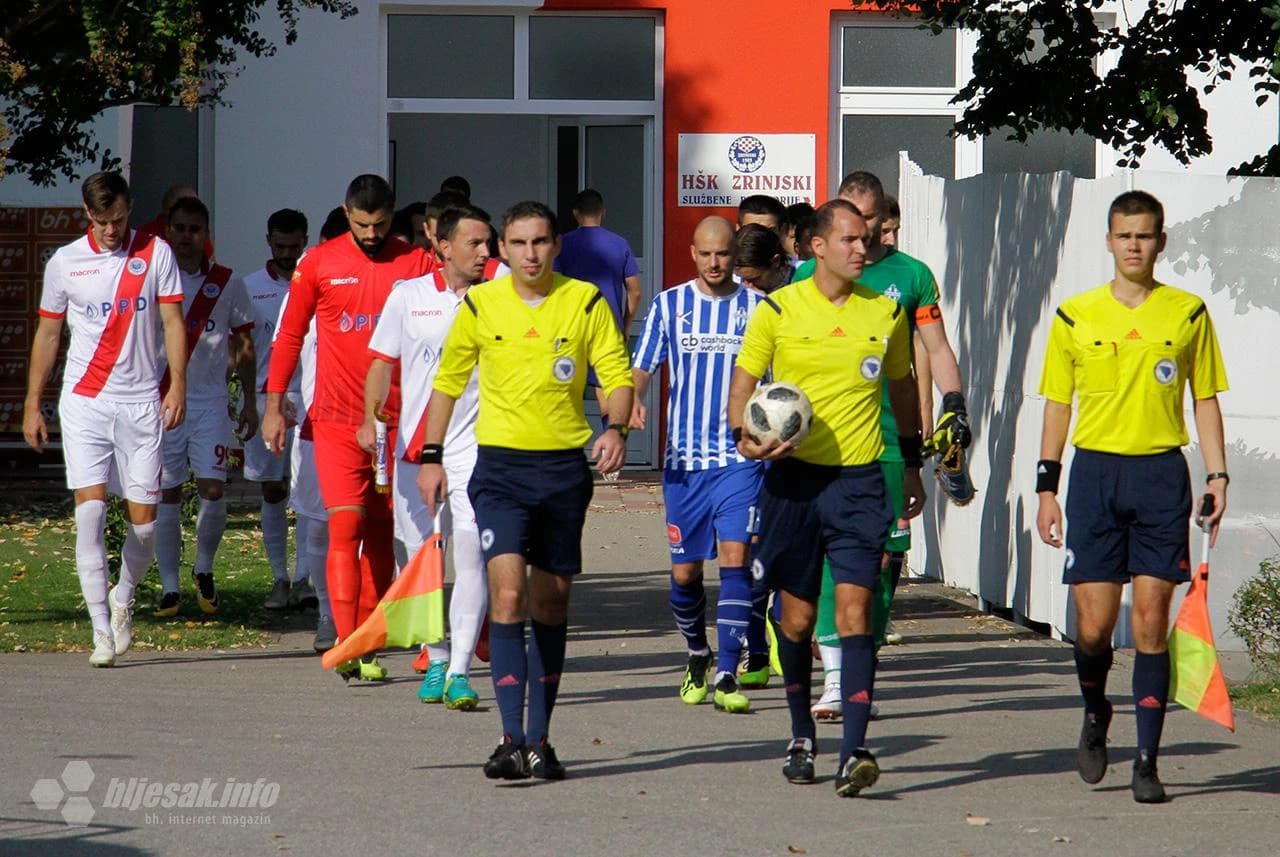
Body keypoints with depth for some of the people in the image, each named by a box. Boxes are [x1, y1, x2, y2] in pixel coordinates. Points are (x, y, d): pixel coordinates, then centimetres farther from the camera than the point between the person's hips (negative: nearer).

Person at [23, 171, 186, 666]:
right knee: (90, 510, -13)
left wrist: (177, 385, -11)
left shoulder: (156, 254, 3)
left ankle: (123, 597, 29)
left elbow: (172, 322, 2)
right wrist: (32, 405, 11)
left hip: (142, 403, 0)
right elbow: (48, 333, 12)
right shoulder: (65, 262, 5)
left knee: (144, 522, 0)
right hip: (84, 402, 0)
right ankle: (101, 628, -10)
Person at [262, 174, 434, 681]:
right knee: (346, 524, -12)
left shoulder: (417, 264, 3)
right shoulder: (318, 264, 2)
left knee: (382, 532, 6)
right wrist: (274, 406, 5)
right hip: (336, 419, -2)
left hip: (396, 418, 2)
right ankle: (347, 643, -17)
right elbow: (289, 336, 8)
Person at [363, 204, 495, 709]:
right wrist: (370, 419, -5)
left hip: (474, 447, -2)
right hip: (413, 447, 2)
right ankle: (436, 661, 25)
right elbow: (382, 363, 9)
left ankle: (459, 672, -13)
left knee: (471, 557, -13)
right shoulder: (409, 297, 5)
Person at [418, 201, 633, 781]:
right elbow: (448, 379, 13)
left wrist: (615, 429, -19)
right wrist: (431, 456, 10)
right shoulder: (480, 305, 2)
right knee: (508, 594, -16)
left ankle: (540, 739, 17)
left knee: (551, 605, 8)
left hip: (565, 467, 1)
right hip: (500, 466, -1)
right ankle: (512, 739, -18)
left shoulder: (586, 302, 0)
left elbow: (617, 375, 0)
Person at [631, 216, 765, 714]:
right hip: (683, 456, 2)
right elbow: (641, 368, 7)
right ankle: (697, 657, 32)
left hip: (740, 455, -2)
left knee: (734, 556, -15)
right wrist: (631, 400, -15)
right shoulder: (670, 305, 7)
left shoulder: (757, 308, 4)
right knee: (684, 571, 7)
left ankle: (727, 676, -15)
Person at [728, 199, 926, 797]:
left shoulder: (885, 312, 6)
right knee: (797, 617, 8)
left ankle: (853, 751, -17)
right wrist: (745, 435, -14)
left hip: (859, 479, 0)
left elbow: (903, 388, 19)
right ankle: (801, 736, 27)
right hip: (794, 477, 0)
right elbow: (743, 382, 6)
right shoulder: (779, 309, 0)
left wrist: (912, 467, 21)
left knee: (855, 609, -12)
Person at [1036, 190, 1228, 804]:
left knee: (1151, 619, -5)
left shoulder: (1188, 314, 6)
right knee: (1093, 625, -3)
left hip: (1162, 475, 0)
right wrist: (1046, 485, 5)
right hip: (1095, 471, 0)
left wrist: (1217, 475, 1)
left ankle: (1146, 761, 0)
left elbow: (1205, 399, 10)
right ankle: (1095, 713, 28)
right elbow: (1057, 403, 10)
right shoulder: (1075, 316, 6)